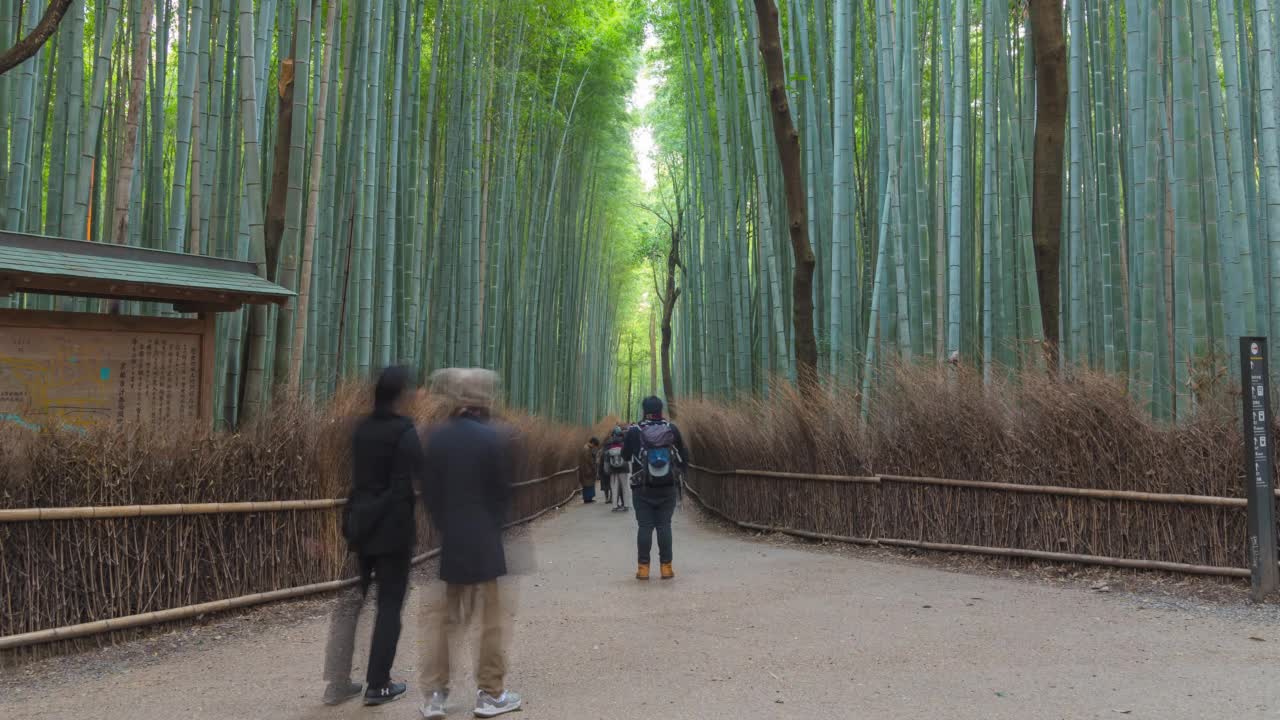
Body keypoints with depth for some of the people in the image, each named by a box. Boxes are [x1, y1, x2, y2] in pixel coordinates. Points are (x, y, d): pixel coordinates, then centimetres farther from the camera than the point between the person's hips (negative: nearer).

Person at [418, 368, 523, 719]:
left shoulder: (436, 437, -4)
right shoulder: (497, 437, -12)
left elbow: (428, 491, 1)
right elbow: (505, 491, -7)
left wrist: (444, 528, 10)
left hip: (447, 539, 3)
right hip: (486, 540, -3)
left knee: (439, 617, 13)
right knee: (494, 617, 9)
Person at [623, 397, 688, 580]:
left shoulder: (634, 431, -6)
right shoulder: (672, 430, -2)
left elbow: (626, 456, 8)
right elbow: (684, 456, 5)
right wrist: (678, 471, 21)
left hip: (643, 488, -1)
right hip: (668, 487, 1)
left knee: (645, 526, 4)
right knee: (664, 525, 6)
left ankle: (643, 568, 5)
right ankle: (666, 567, 5)